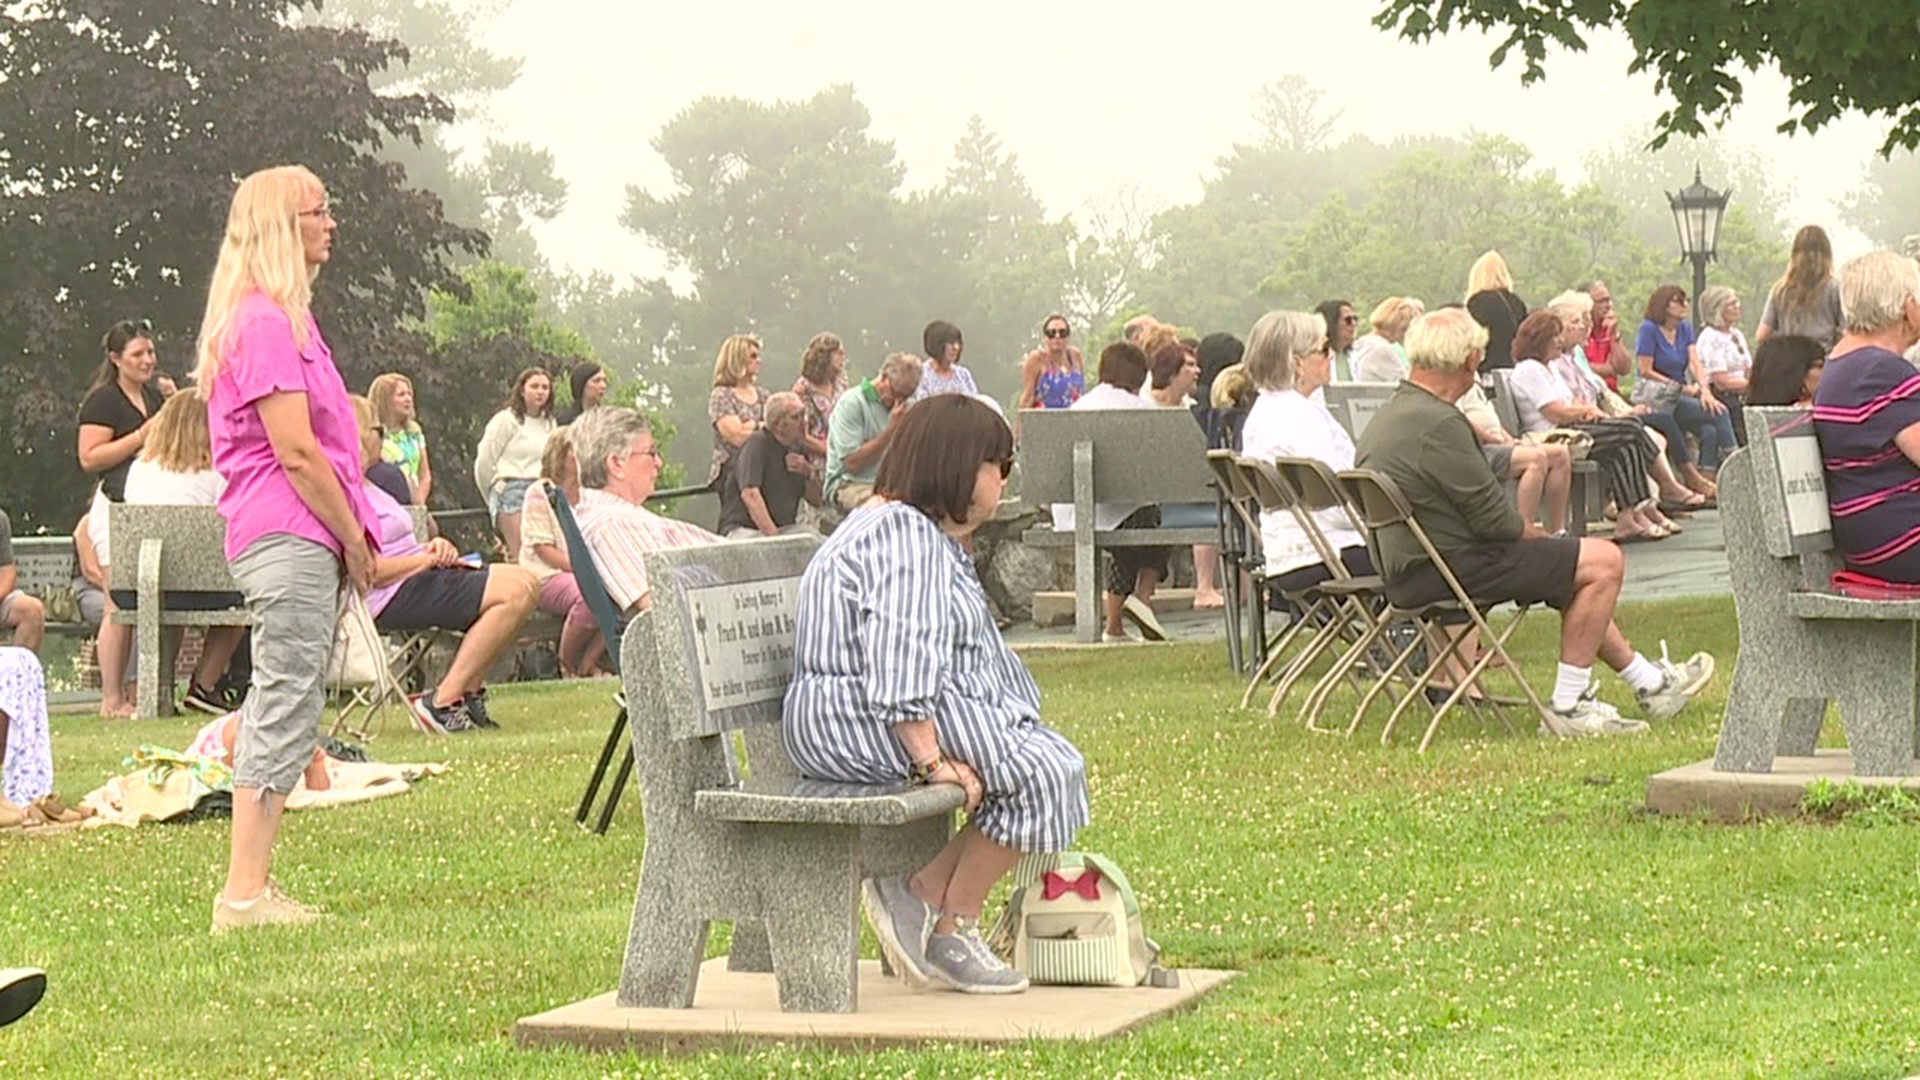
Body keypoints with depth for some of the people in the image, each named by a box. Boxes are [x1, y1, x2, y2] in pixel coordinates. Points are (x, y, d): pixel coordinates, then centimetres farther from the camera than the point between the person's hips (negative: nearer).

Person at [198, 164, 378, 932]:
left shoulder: (285, 319, 20)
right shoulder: (263, 322, -12)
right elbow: (296, 450, -17)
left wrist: (352, 536, 14)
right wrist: (353, 538, -10)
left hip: (296, 542, 11)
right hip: (289, 539, -11)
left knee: (279, 709, 11)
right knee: (286, 709, -11)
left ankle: (250, 887, 15)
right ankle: (246, 893, -12)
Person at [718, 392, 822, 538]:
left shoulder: (799, 448, 13)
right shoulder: (757, 445, -10)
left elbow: (816, 500, 17)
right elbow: (750, 495, -24)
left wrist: (809, 474, -4)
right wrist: (773, 536, -31)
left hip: (784, 527, 6)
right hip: (745, 528, -6)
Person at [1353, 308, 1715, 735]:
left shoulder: (1387, 418, 11)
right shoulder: (1438, 424, -23)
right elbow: (1493, 518, -19)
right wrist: (1540, 538, 0)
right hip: (1446, 571, -11)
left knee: (1577, 569, 26)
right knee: (1603, 561, -7)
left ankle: (1649, 682, 36)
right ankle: (1566, 707, -2)